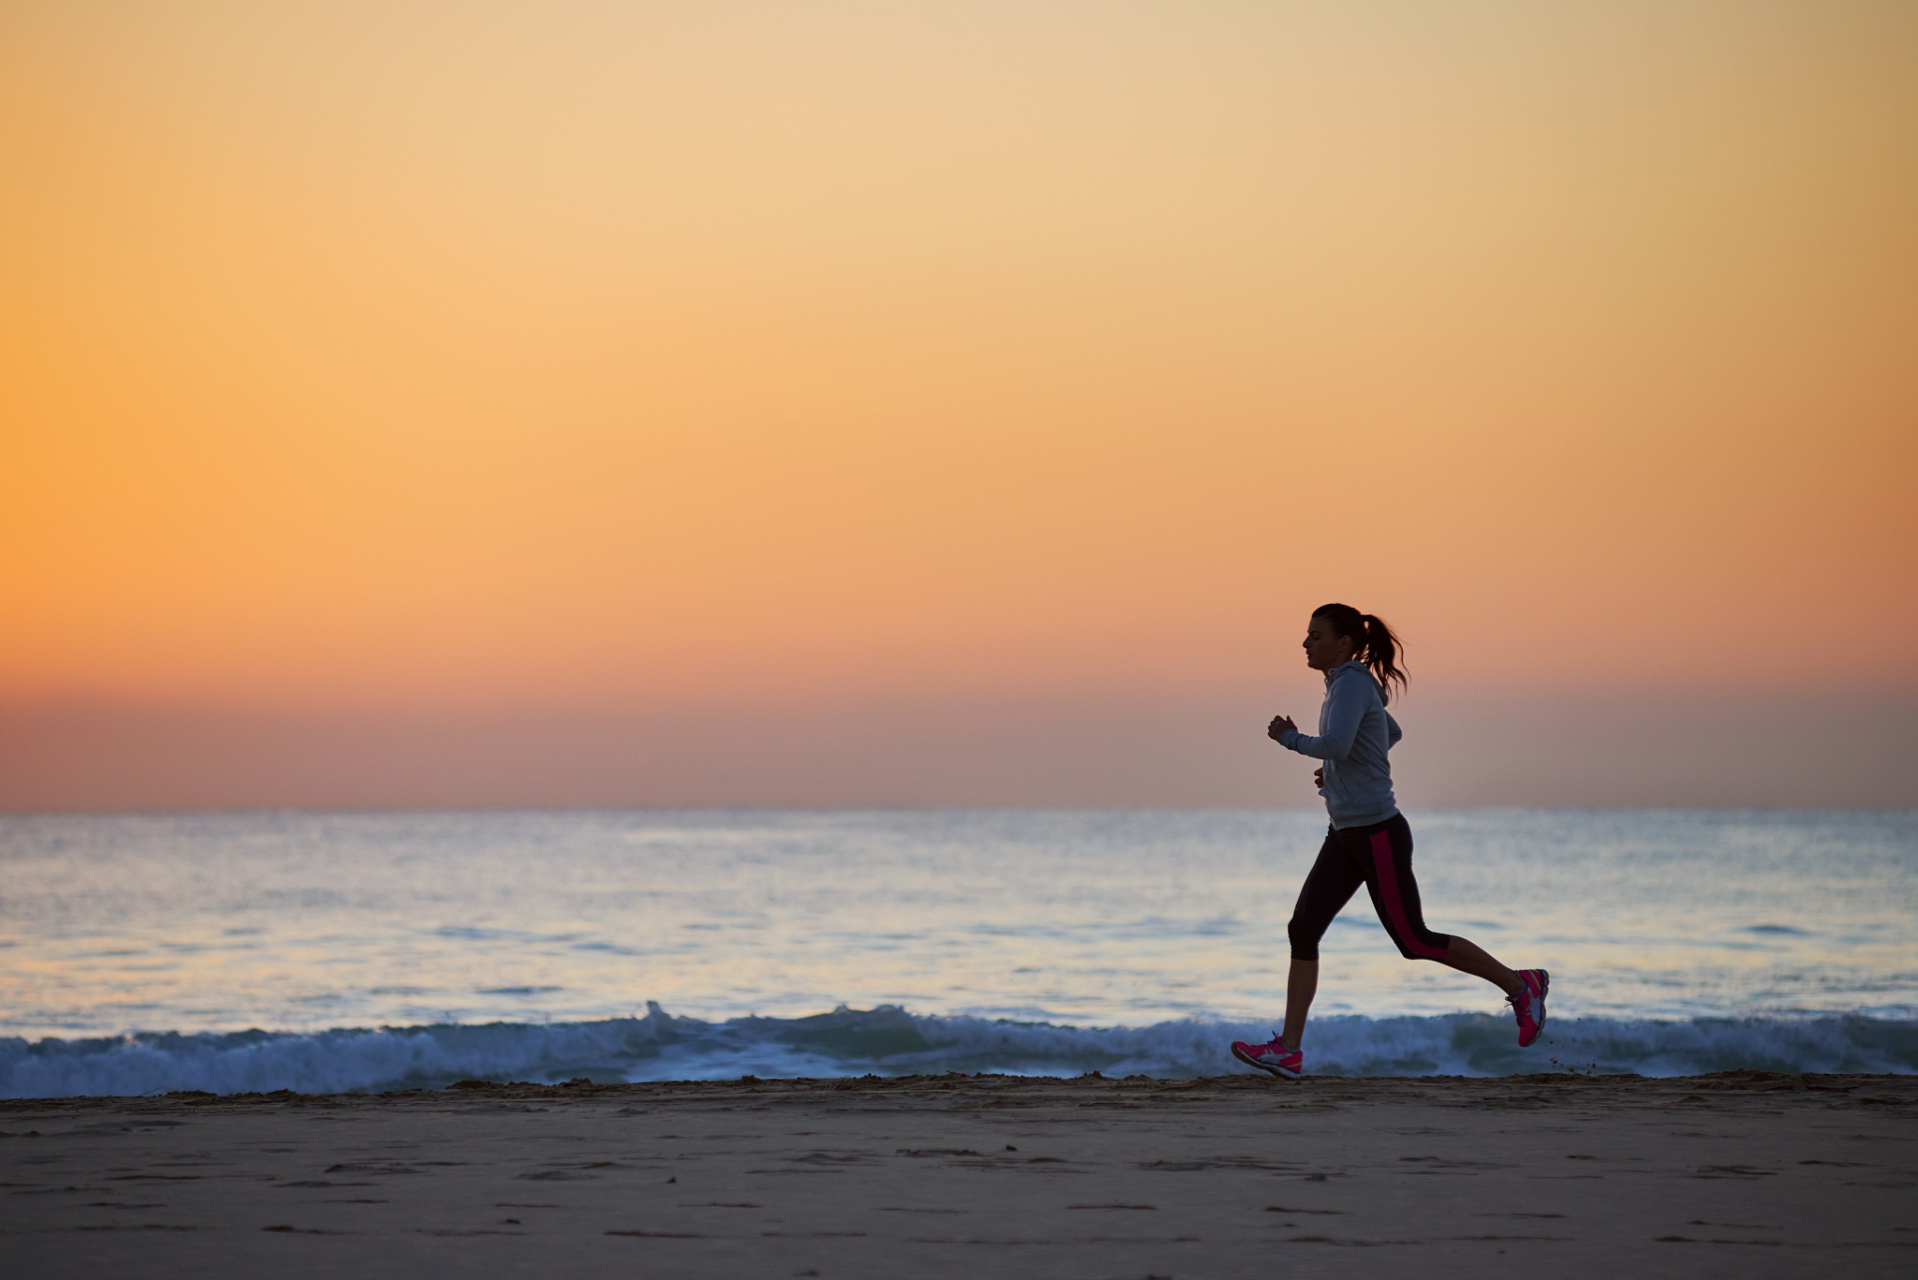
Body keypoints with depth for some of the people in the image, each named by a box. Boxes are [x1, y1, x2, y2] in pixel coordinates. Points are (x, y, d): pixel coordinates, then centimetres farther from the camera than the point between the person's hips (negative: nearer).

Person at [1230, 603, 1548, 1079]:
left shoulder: (1353, 682, -16)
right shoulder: (1348, 684, 13)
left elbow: (1335, 746, -32)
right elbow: (1391, 732, 30)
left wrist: (1290, 738, -13)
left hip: (1379, 835, -9)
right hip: (1346, 837, 9)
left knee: (1414, 941, -1)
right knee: (1302, 931, -1)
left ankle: (1520, 985, 15)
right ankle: (1288, 1050, -4)